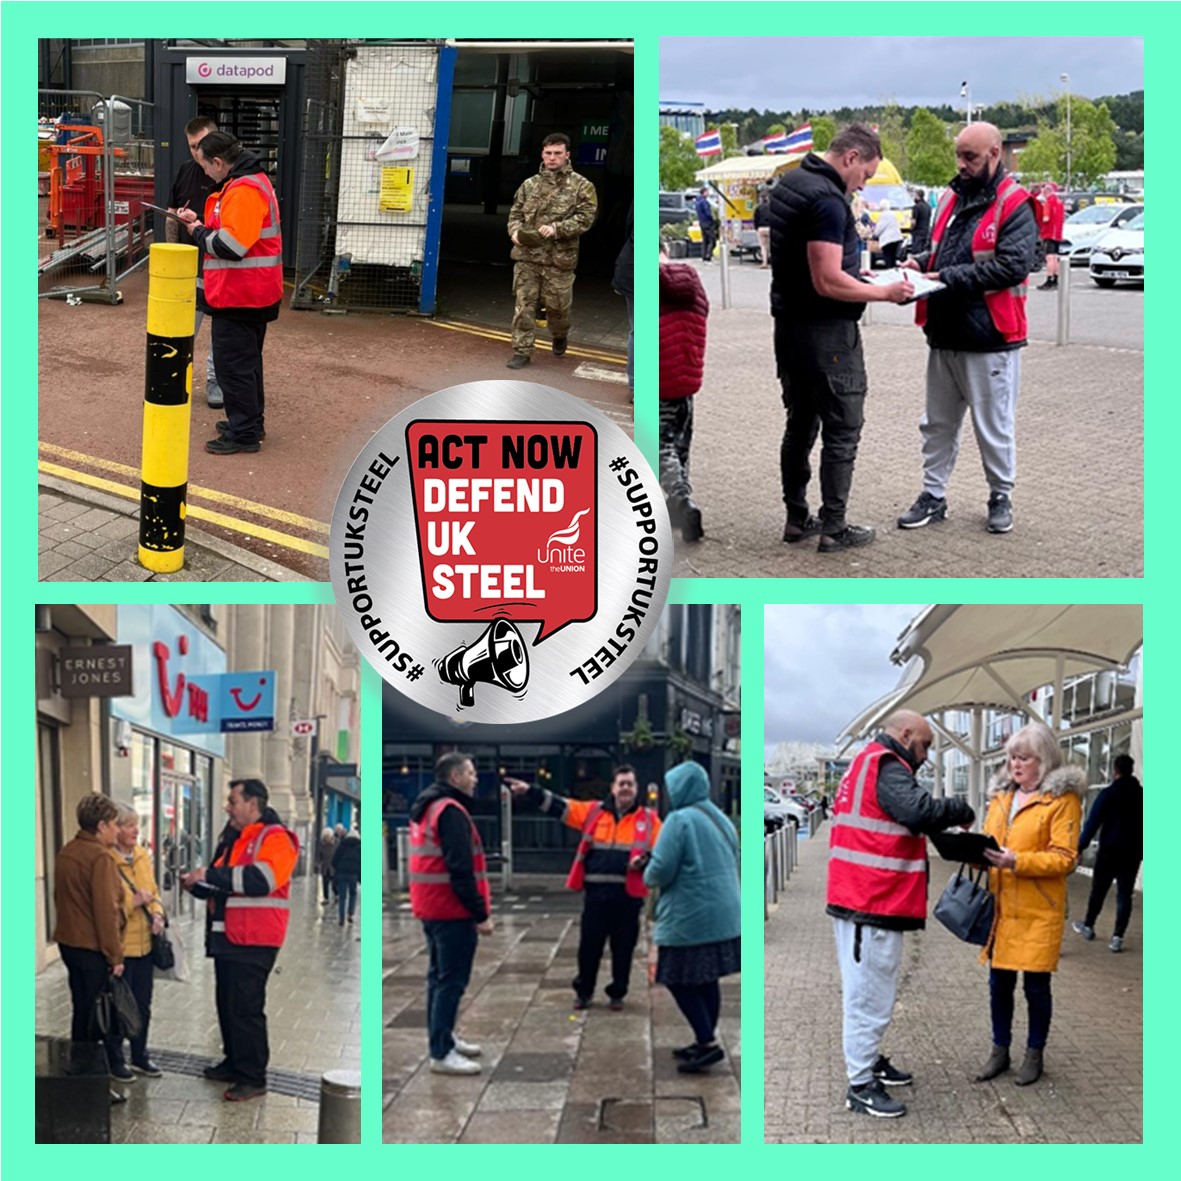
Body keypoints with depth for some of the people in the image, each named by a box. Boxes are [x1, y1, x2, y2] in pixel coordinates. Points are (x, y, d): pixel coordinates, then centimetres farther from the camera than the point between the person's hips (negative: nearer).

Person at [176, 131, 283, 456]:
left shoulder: (243, 190, -21)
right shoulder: (251, 181, 13)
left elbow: (231, 246, -27)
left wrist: (199, 233, -11)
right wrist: (200, 223, 8)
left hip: (238, 295, -11)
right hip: (251, 293, 11)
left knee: (234, 364, -4)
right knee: (246, 361, 20)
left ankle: (244, 434, 2)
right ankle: (251, 423, 31)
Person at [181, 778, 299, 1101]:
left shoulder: (274, 839, -12)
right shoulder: (233, 840, 19)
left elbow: (261, 879, -28)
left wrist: (211, 875, -25)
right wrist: (197, 885, 8)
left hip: (253, 941, -9)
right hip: (227, 938, 9)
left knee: (245, 1008, -8)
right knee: (227, 1004, 15)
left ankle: (253, 1077, -3)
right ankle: (234, 1064, 26)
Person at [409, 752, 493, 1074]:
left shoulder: (426, 808, 15)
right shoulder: (451, 811, -17)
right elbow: (460, 870, -23)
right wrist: (481, 914, -19)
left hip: (431, 906, 10)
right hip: (452, 910, -10)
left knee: (440, 975, 18)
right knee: (452, 980, -7)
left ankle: (442, 1038, 26)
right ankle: (442, 1053, -7)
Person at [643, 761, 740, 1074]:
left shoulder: (680, 820, -13)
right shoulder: (721, 819, 13)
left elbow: (661, 869, -18)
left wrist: (649, 879, 5)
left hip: (689, 919, -8)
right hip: (723, 917, 8)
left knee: (680, 980, 0)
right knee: (707, 980, 15)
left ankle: (708, 1043, -5)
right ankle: (705, 1040, 21)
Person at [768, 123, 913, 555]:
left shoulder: (790, 183, 9)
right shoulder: (827, 200, -22)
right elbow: (828, 282, -24)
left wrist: (851, 269, 19)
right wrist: (884, 292, -14)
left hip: (789, 324, 10)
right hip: (826, 333, -9)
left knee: (800, 424, 17)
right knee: (842, 430, 0)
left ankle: (797, 518, 23)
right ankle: (833, 529, 3)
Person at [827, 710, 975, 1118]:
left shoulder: (868, 764, 20)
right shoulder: (887, 768, -15)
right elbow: (919, 811, -30)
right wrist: (962, 810, -15)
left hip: (860, 900, 11)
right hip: (873, 904, -11)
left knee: (869, 989, 21)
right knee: (870, 995, -5)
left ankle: (869, 1061, 33)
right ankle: (861, 1085, -1)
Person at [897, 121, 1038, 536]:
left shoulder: (1014, 205, -11)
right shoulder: (952, 198, 13)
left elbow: (1013, 265, -21)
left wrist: (950, 278, -21)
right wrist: (921, 262, 3)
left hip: (990, 340, -7)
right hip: (944, 336, 7)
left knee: (994, 427, 5)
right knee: (938, 423, 13)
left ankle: (1001, 497, 20)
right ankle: (933, 496, 23)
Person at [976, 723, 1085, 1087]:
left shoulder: (1063, 798, -7)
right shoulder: (1001, 796, 13)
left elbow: (1064, 859, -13)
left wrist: (1016, 861, -24)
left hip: (1039, 912, -5)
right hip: (1001, 906, 5)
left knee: (1036, 986, 4)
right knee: (999, 983, 10)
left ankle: (1034, 1054, 19)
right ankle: (1000, 1050, 23)